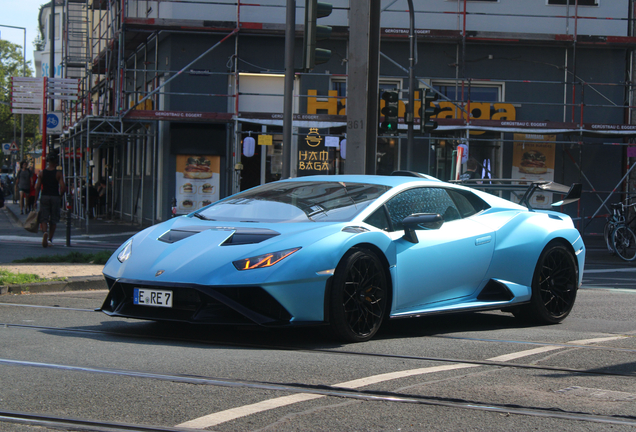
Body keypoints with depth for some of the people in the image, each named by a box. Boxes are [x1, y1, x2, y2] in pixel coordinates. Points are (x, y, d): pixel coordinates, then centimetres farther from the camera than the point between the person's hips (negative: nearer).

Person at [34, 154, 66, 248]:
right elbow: (63, 187, -12)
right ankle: (50, 239, 11)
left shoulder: (41, 173, 1)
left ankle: (45, 231, -28)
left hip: (44, 197, 1)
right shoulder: (58, 174, -5)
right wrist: (60, 195, 6)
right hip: (55, 197, -1)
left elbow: (38, 187, -1)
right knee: (53, 219, 10)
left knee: (44, 218, 2)